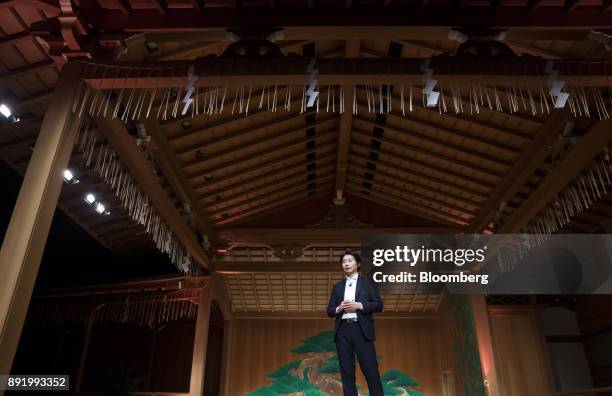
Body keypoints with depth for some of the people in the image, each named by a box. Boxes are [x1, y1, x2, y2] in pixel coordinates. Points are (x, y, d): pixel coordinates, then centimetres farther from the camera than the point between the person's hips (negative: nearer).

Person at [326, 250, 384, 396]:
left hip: (361, 329, -3)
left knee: (371, 370, -2)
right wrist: (339, 308, -9)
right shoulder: (337, 286, 15)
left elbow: (378, 305, 1)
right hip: (343, 331, 3)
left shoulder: (366, 282, 8)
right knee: (346, 371, 5)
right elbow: (329, 311, 13)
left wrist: (359, 305, -12)